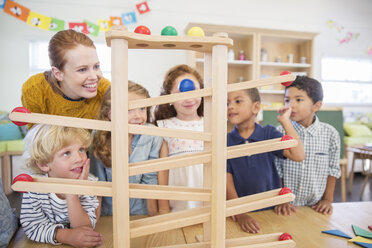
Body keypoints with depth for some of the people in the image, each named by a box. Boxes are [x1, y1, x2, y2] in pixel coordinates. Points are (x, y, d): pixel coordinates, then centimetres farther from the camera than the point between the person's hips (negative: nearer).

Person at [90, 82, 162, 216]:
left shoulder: (152, 137, -13)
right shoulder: (99, 140, -11)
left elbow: (150, 179, -4)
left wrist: (153, 214, -1)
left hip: (140, 211, 0)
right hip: (108, 213, 1)